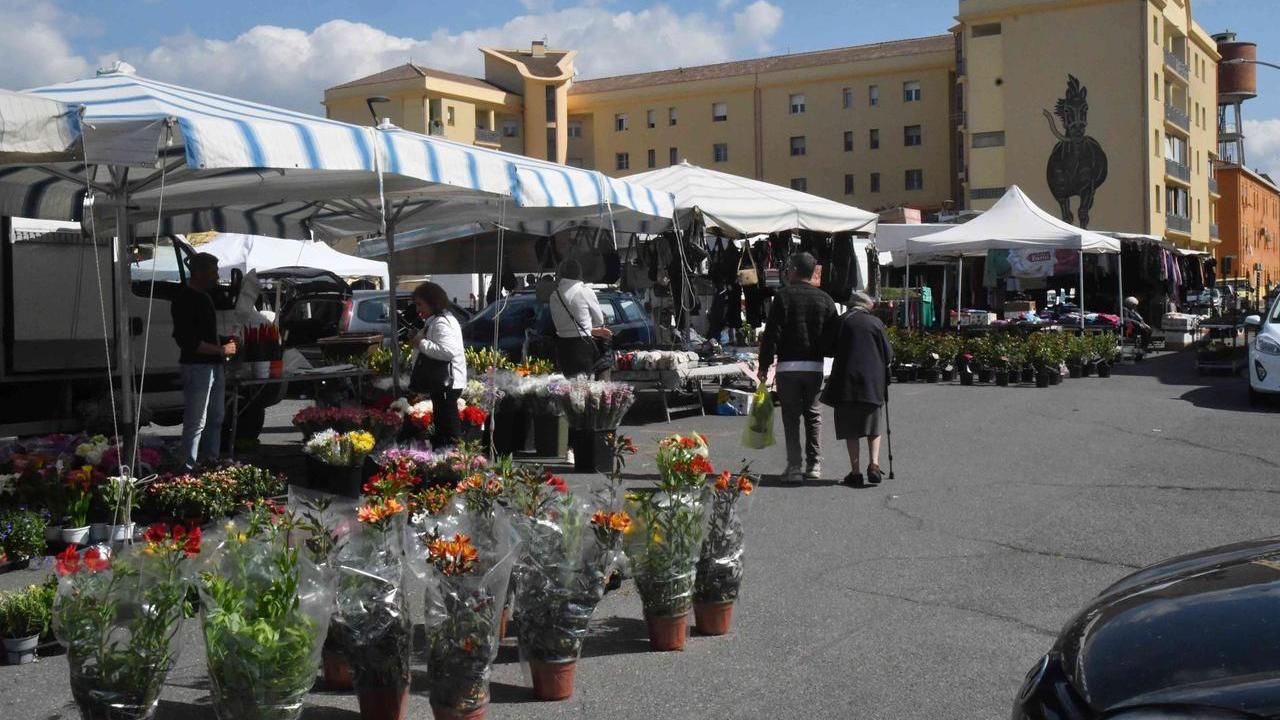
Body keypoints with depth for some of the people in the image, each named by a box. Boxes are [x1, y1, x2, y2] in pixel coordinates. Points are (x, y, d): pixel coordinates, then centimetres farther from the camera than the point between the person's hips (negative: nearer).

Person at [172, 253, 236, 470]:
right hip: (197, 366, -10)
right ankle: (188, 469, -6)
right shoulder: (185, 299, -14)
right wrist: (221, 350, -17)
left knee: (215, 419, 17)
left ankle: (211, 461, 26)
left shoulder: (204, 297, 16)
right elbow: (187, 340, -21)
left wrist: (226, 344, 11)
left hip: (214, 366, 10)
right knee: (196, 422, -9)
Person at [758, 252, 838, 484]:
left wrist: (764, 365, -3)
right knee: (813, 414, 14)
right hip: (815, 366, 3)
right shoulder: (825, 299, 6)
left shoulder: (783, 296, -5)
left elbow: (771, 334, -8)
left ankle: (794, 467, -2)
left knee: (790, 417, 2)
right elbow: (833, 337, 7)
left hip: (787, 366, -3)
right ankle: (814, 465, 16)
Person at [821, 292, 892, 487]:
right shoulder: (876, 323, 2)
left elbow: (831, 349, 4)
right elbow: (889, 354, 3)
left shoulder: (842, 322, 1)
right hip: (873, 383, 1)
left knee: (850, 429, 5)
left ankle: (855, 472, 2)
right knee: (873, 426, 14)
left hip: (847, 382, -1)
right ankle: (874, 464, -3)